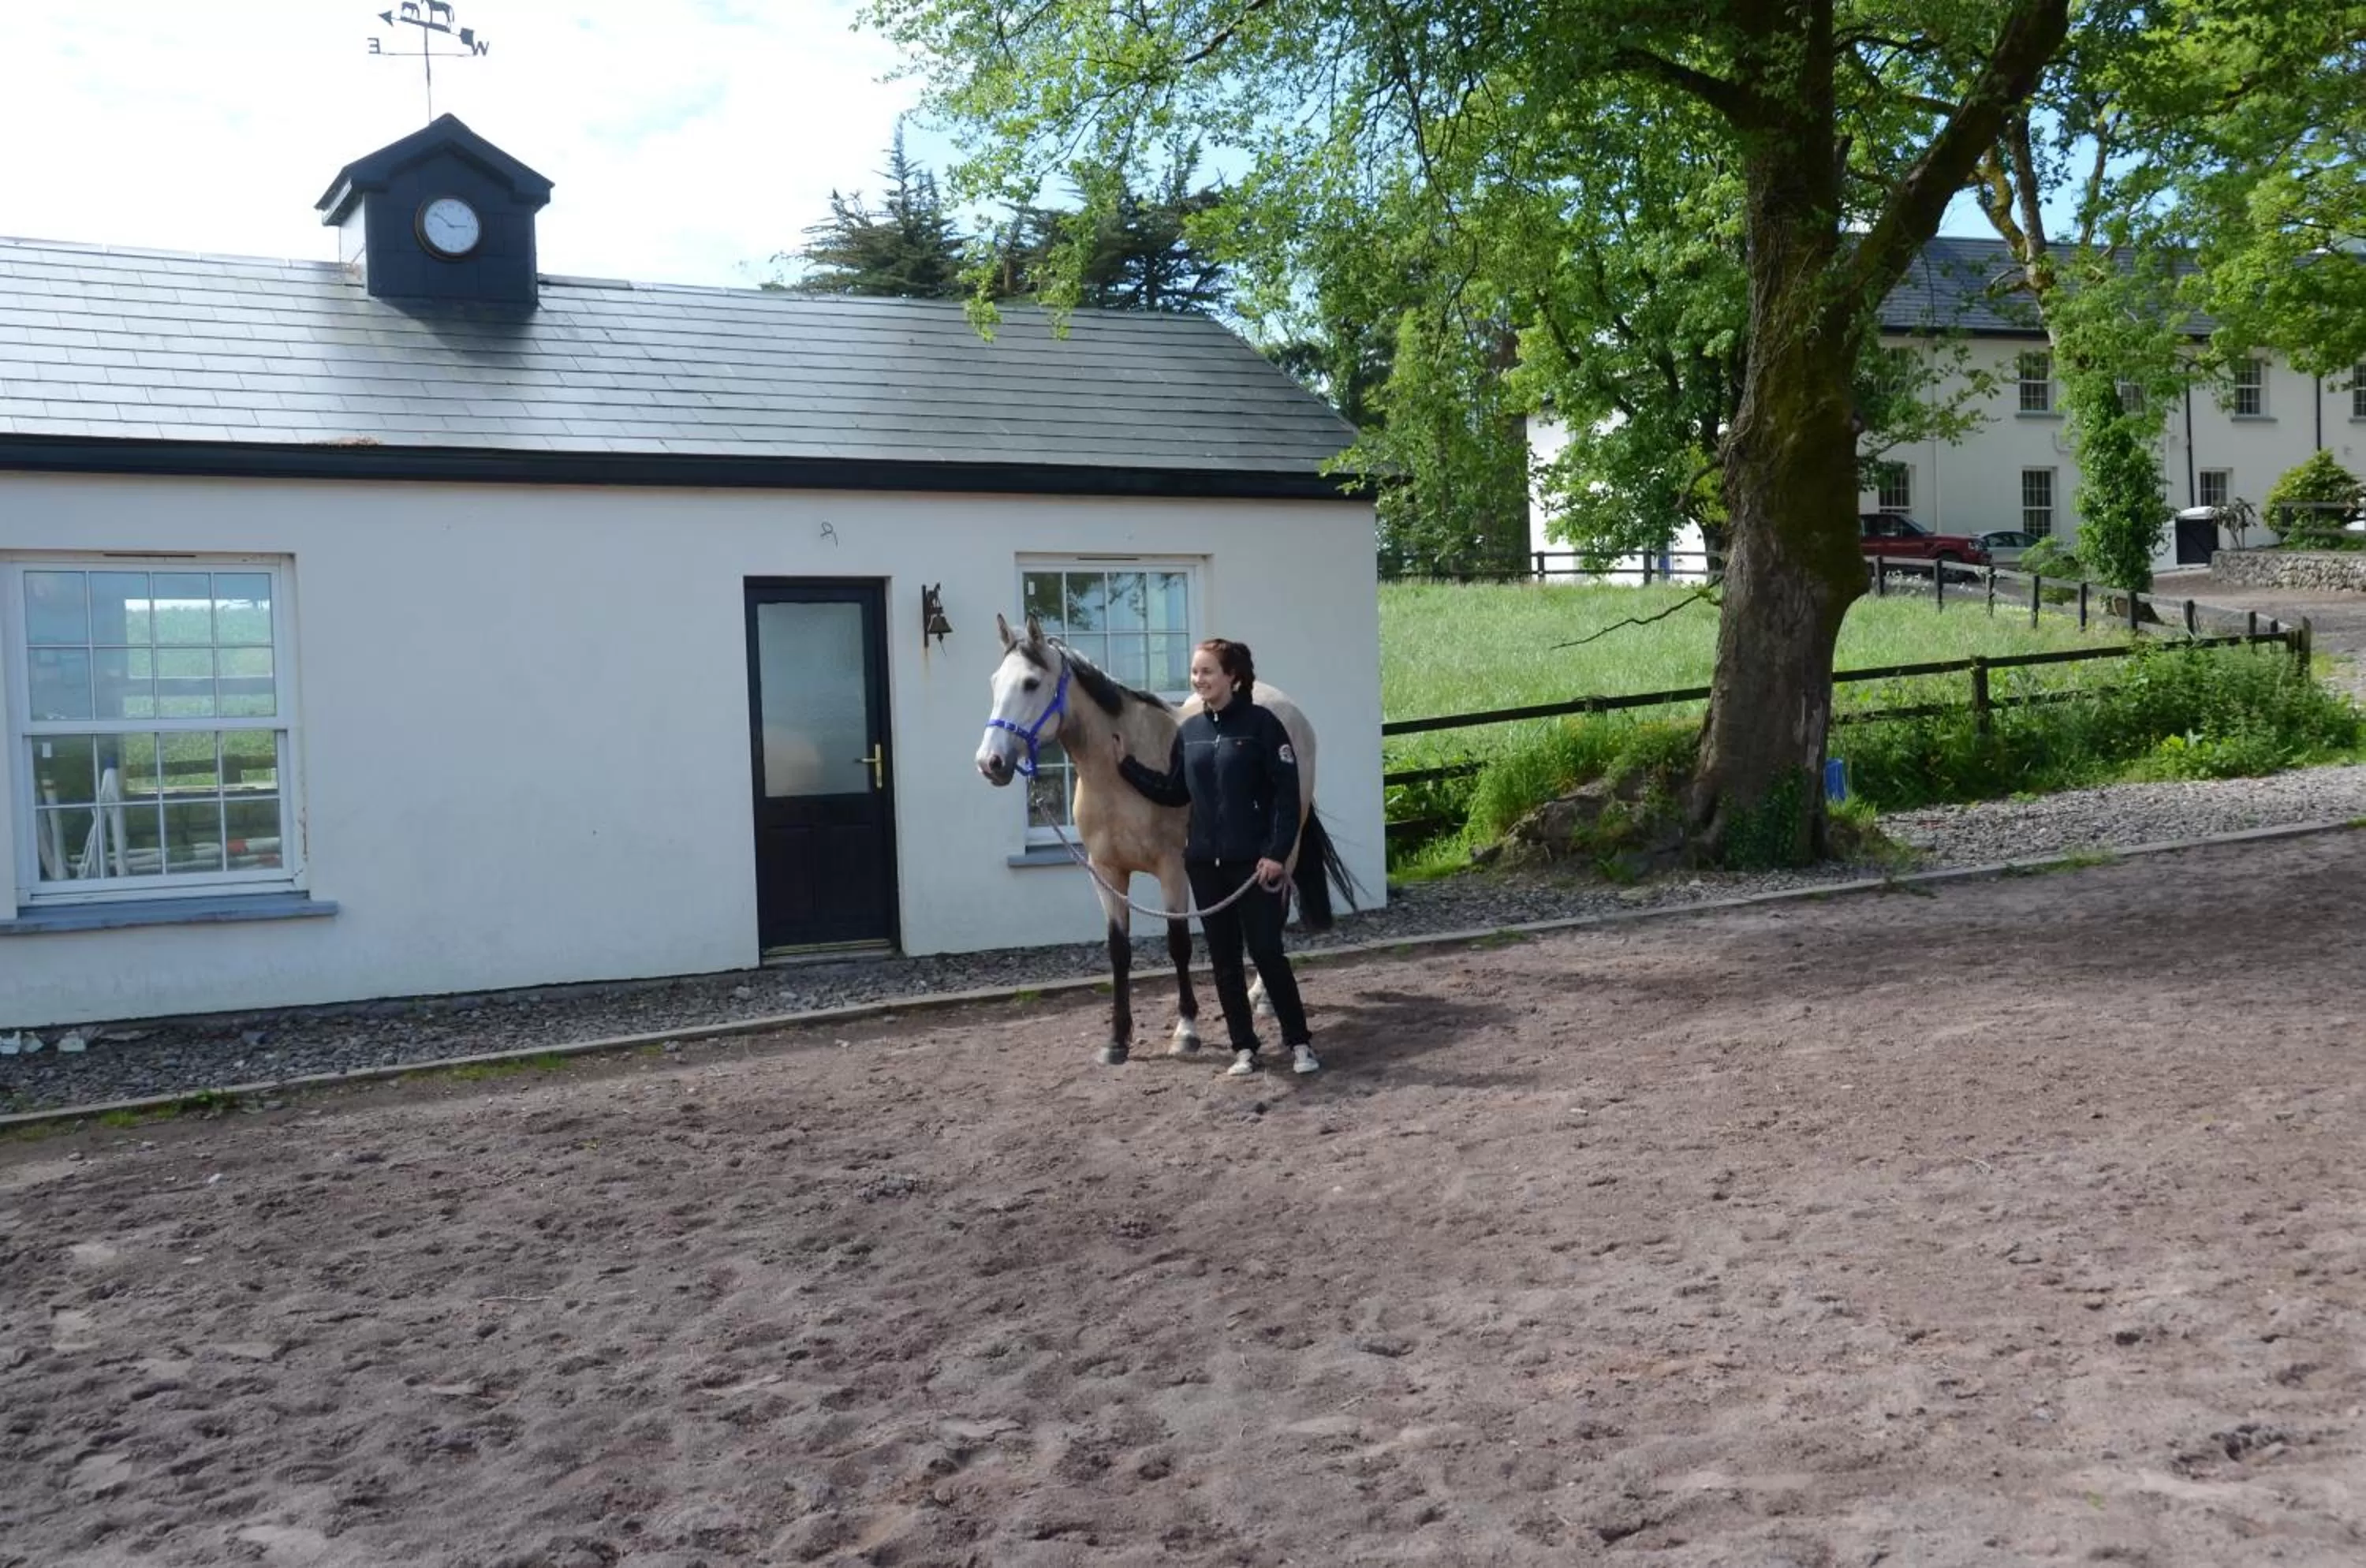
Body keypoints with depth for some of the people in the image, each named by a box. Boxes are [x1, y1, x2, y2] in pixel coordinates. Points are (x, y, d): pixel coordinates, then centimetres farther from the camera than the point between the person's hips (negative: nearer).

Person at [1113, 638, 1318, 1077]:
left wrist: (1277, 853, -16)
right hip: (1204, 862, 5)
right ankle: (1243, 1048, 17)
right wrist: (1127, 763, 8)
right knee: (1223, 958, 8)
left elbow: (1287, 794, -10)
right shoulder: (1189, 731, 8)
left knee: (1266, 951, -3)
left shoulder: (1262, 724, -8)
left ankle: (1300, 1042, 10)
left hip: (1254, 861, -5)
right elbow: (1174, 793, 14)